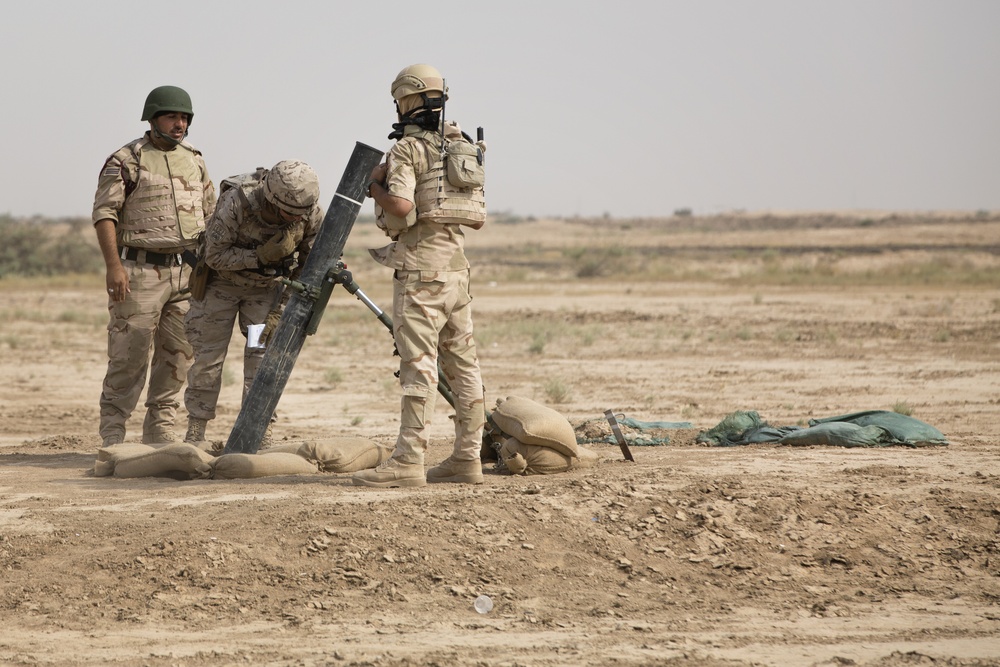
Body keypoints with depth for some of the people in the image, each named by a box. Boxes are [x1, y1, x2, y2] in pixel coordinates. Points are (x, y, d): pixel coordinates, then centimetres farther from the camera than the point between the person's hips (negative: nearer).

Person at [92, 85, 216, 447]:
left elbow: (210, 215, 19)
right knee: (129, 354, -5)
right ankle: (112, 432, 2)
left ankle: (160, 429, 14)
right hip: (141, 271, -5)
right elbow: (104, 214, -9)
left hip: (188, 272, 6)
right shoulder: (126, 161, -4)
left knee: (178, 354, 6)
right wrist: (114, 265, -18)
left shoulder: (194, 161, 14)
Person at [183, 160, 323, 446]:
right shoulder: (236, 202, -34)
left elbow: (312, 262, -8)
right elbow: (214, 255, -26)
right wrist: (260, 256, -35)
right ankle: (194, 435, 13)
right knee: (208, 357, 1)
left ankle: (261, 437, 0)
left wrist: (283, 307, -16)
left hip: (267, 286, 2)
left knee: (264, 356, -6)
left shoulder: (311, 213, -23)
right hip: (222, 281, -2)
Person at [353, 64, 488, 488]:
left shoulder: (406, 150, -8)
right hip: (456, 265, 8)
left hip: (420, 268, -8)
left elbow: (402, 209, -21)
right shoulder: (462, 147, 14)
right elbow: (478, 216, 15)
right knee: (462, 363, 8)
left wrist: (375, 188, -3)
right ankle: (467, 459, 10)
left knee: (418, 365, -10)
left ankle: (408, 463, -13)